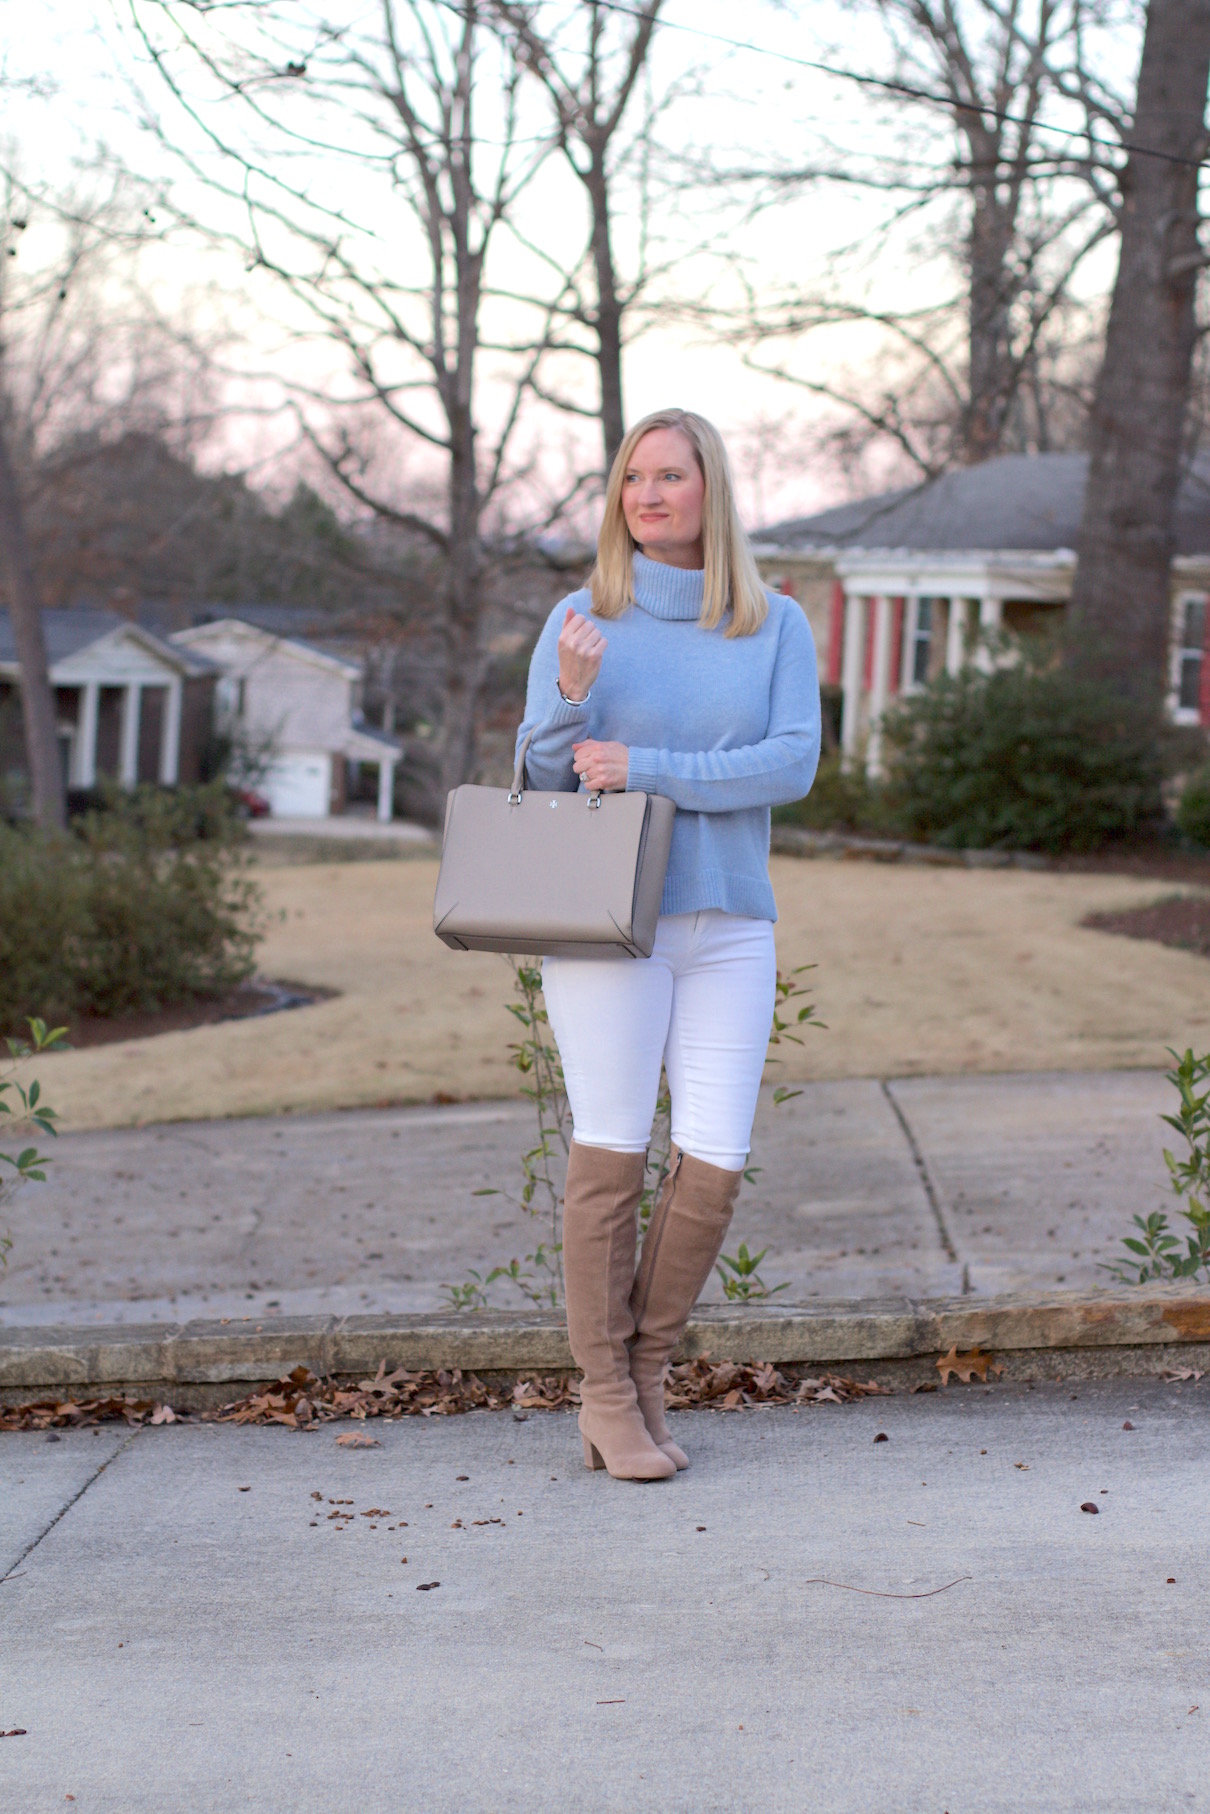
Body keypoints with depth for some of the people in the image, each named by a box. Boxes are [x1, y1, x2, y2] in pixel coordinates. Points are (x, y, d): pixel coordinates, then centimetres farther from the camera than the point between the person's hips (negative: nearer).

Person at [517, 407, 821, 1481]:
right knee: (612, 1153, -2)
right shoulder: (583, 619, 1)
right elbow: (545, 774, 0)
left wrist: (645, 769, -17)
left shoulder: (778, 628, 6)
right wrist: (572, 693, -21)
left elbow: (793, 765, -8)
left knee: (714, 1168, -2)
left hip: (727, 922, 2)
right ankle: (607, 1400, 9)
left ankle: (644, 1376, 16)